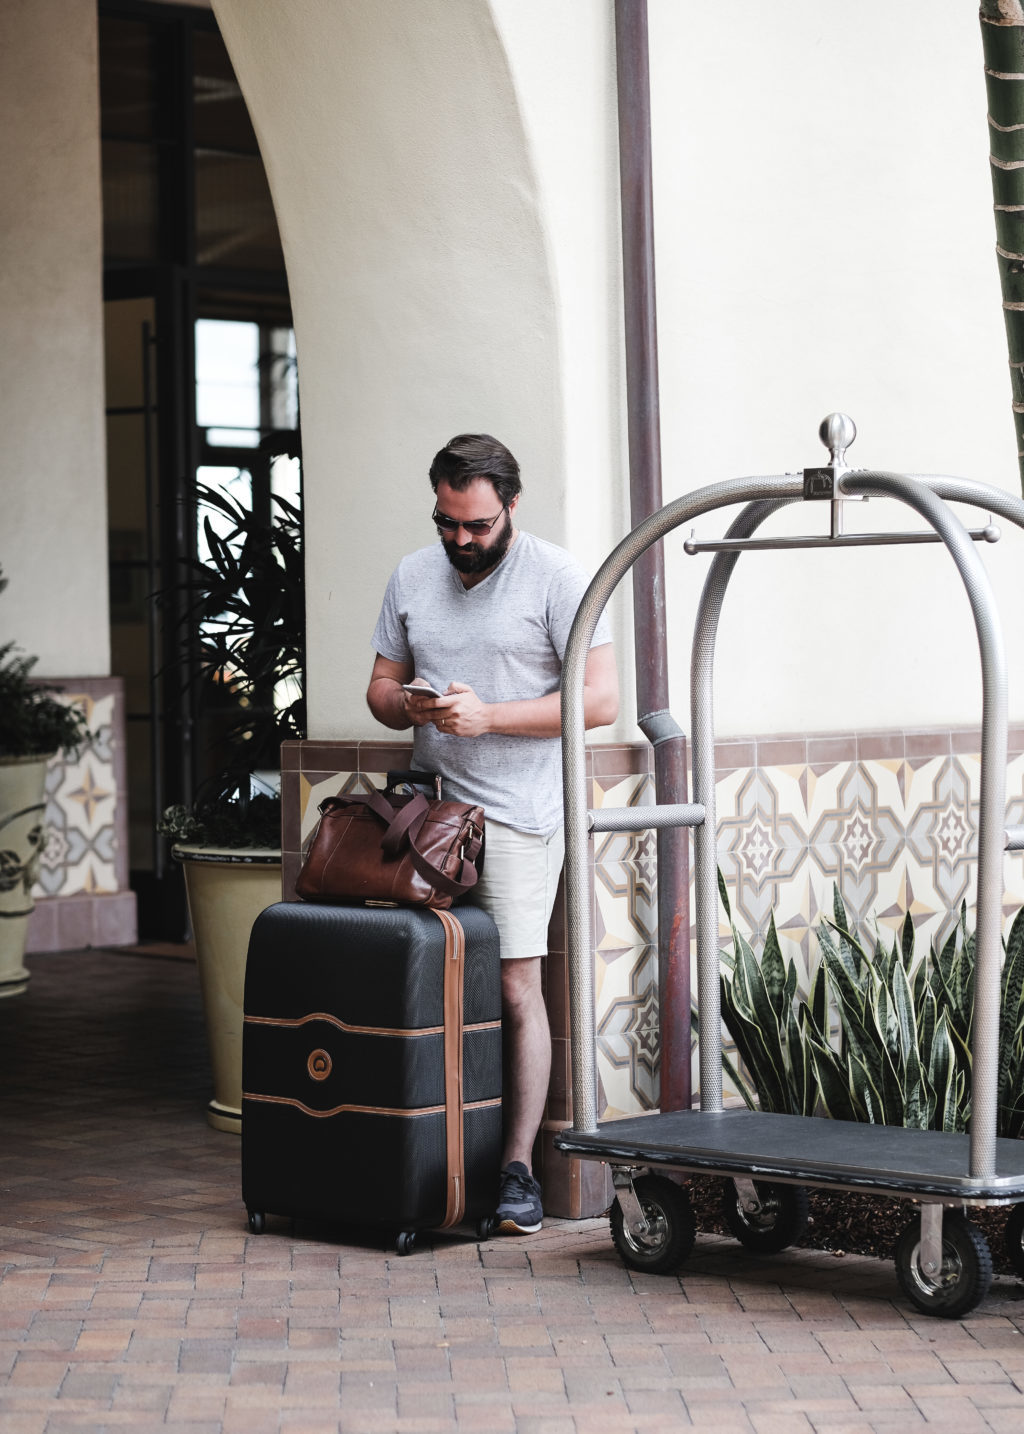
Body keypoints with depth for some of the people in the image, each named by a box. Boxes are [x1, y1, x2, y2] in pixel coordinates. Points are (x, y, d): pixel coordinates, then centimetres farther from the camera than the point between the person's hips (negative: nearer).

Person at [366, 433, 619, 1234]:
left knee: (516, 989, -8)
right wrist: (407, 704, -5)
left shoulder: (556, 578, -3)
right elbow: (380, 686, 20)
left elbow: (601, 698, -9)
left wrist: (490, 716, -15)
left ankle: (518, 1168, -4)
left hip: (516, 815, -5)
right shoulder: (412, 577, 14)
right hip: (429, 808, 5)